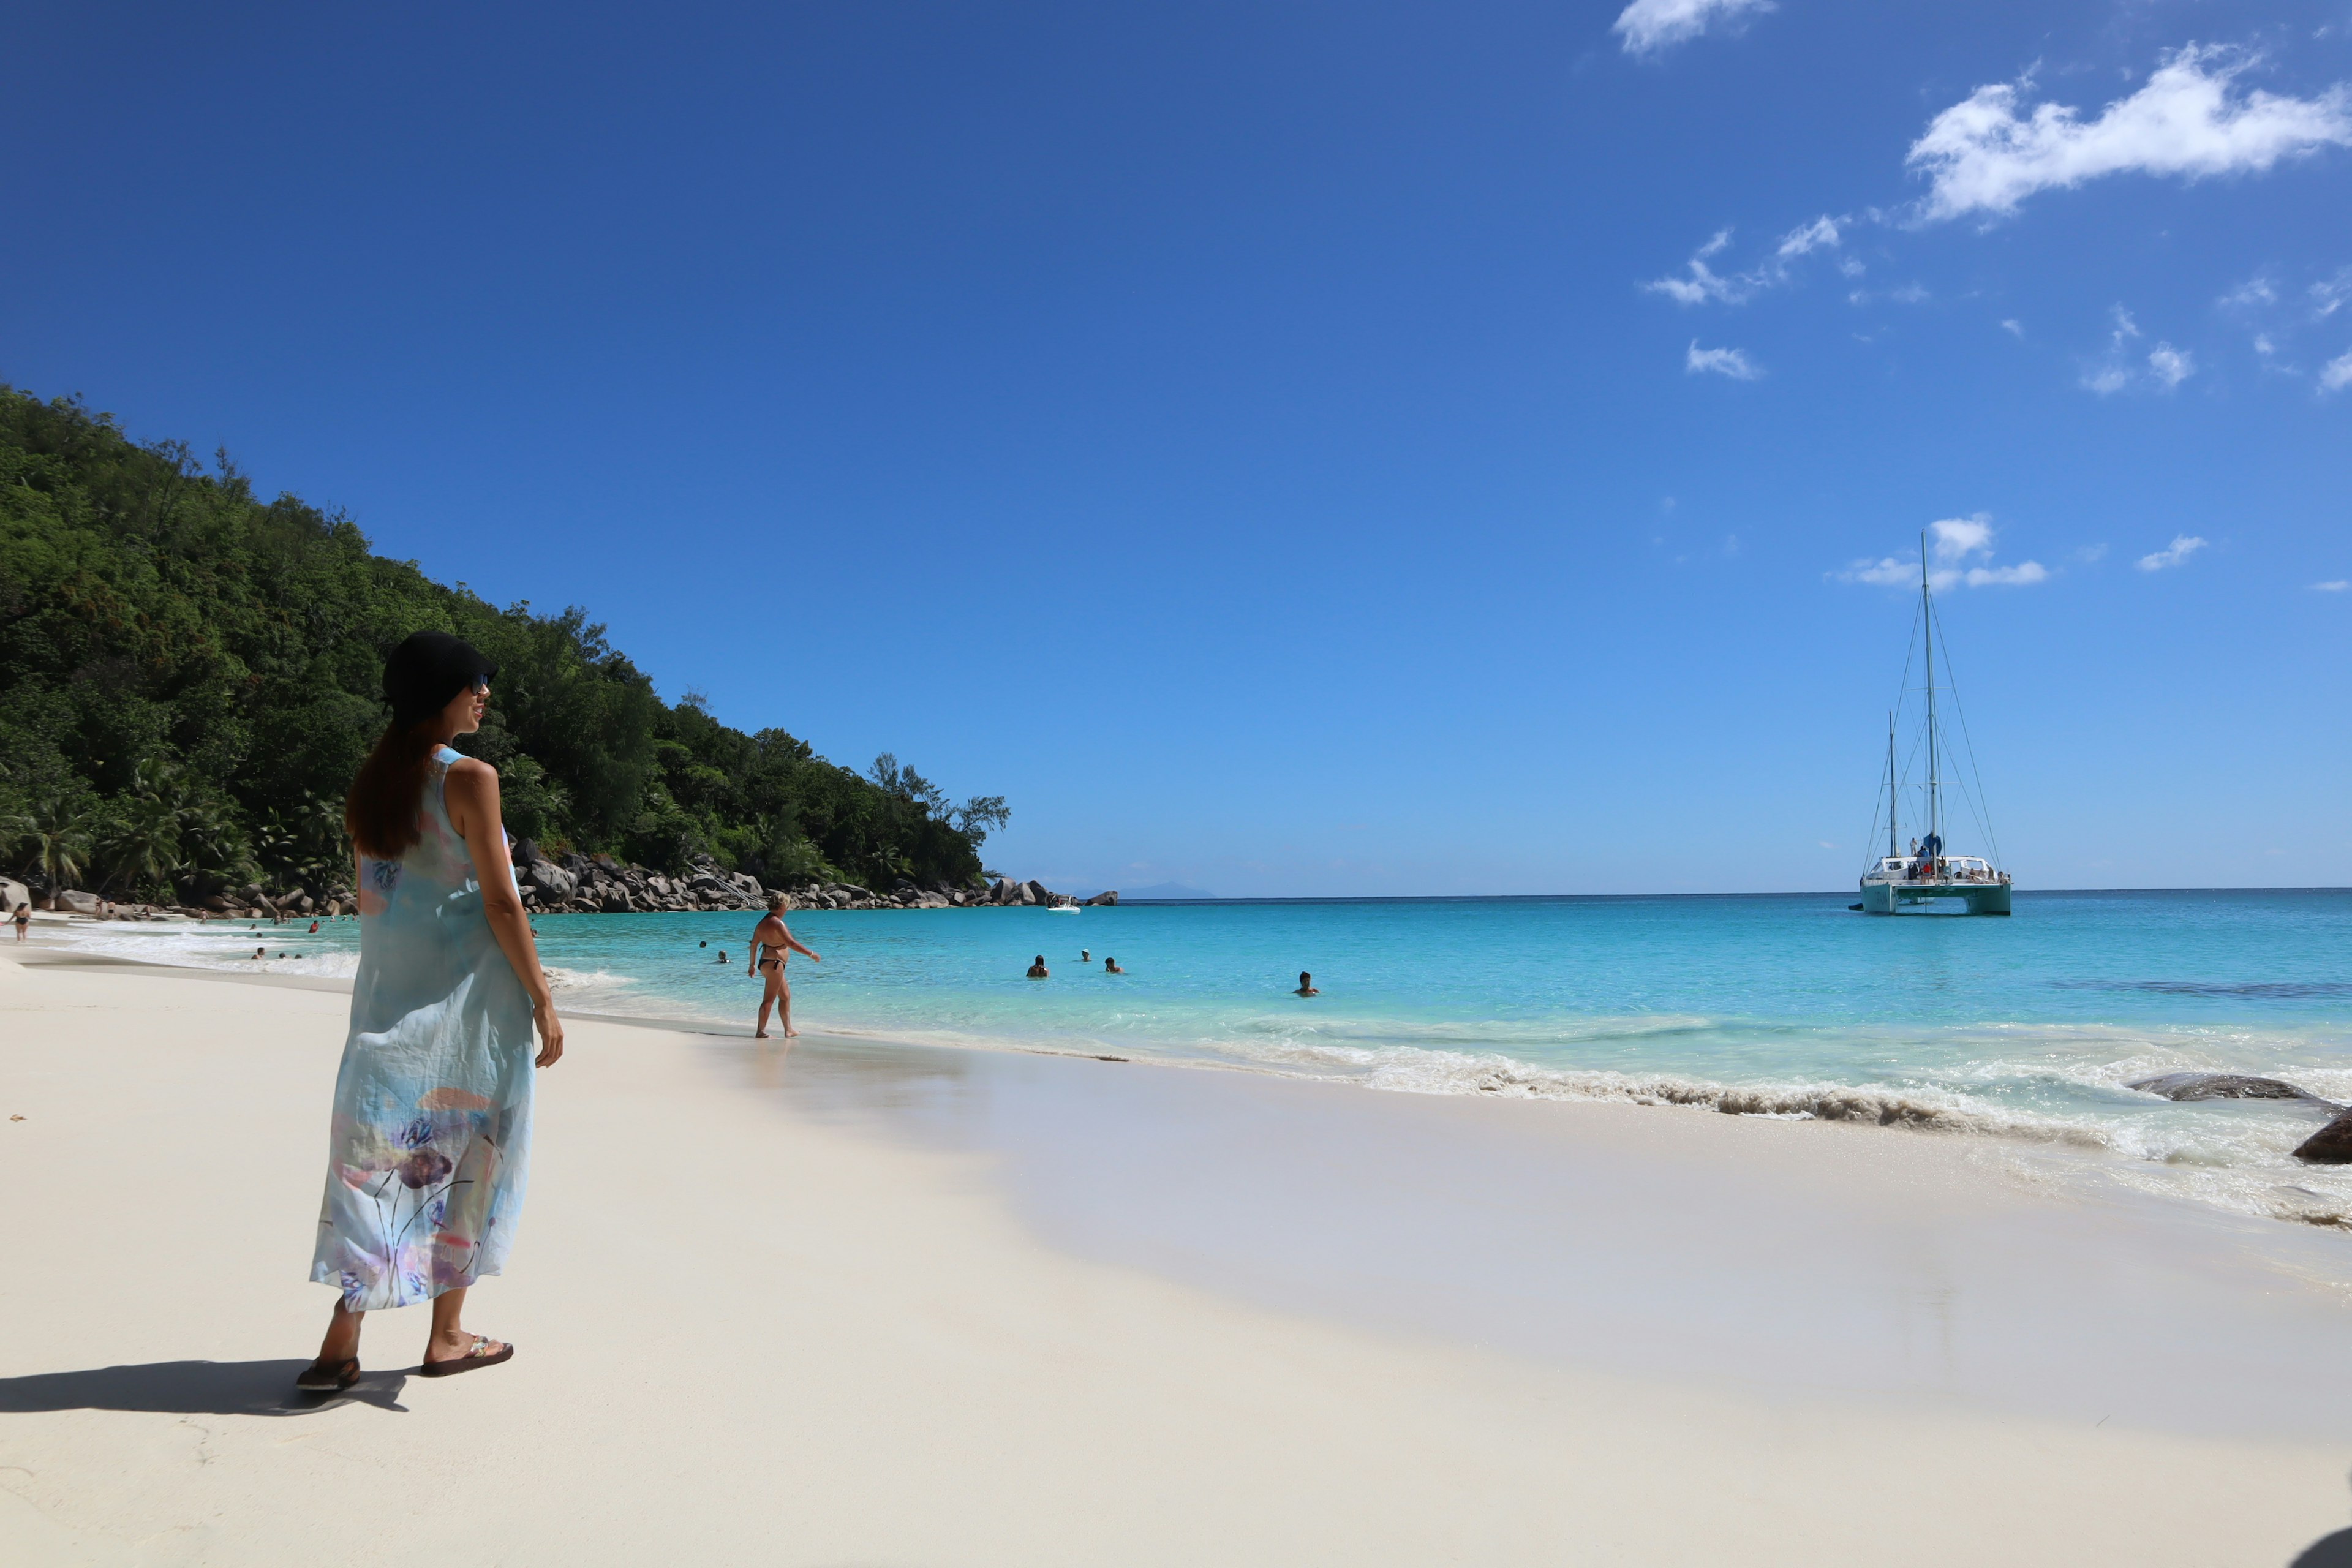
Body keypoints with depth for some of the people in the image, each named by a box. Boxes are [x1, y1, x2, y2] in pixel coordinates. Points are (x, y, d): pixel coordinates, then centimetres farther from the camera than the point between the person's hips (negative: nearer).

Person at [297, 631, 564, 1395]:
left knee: (380, 1152, 9)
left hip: (387, 996, 6)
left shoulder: (373, 778, 9)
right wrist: (543, 1000, -10)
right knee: (464, 1157, 6)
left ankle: (341, 1345, 5)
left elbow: (368, 899, 14)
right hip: (467, 996, -6)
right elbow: (501, 904, -15)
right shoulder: (469, 777, -13)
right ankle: (447, 1337, 16)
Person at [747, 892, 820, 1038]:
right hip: (774, 964, -10)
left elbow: (754, 945, 19)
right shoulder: (777, 923, -17)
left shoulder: (763, 923, 12)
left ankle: (789, 1030, 21)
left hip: (765, 962, 10)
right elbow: (791, 943, -21)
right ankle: (761, 1032, -6)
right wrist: (811, 954, -14)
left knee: (786, 996, 17)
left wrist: (753, 964, 30)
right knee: (769, 999, -7)